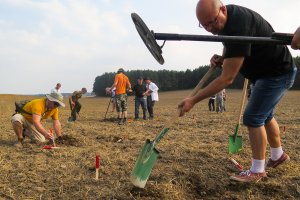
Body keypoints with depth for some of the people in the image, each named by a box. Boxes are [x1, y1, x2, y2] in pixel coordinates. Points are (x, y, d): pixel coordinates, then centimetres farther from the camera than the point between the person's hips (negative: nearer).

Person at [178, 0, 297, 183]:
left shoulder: (238, 26, -35)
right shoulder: (226, 19, -4)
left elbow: (227, 79, -36)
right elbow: (231, 49, 16)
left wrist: (193, 101, -33)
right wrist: (222, 58, -8)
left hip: (278, 72, -10)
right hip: (265, 71, 10)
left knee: (253, 117, -11)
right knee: (264, 115, 20)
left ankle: (257, 171, 4)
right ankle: (278, 155, 40)